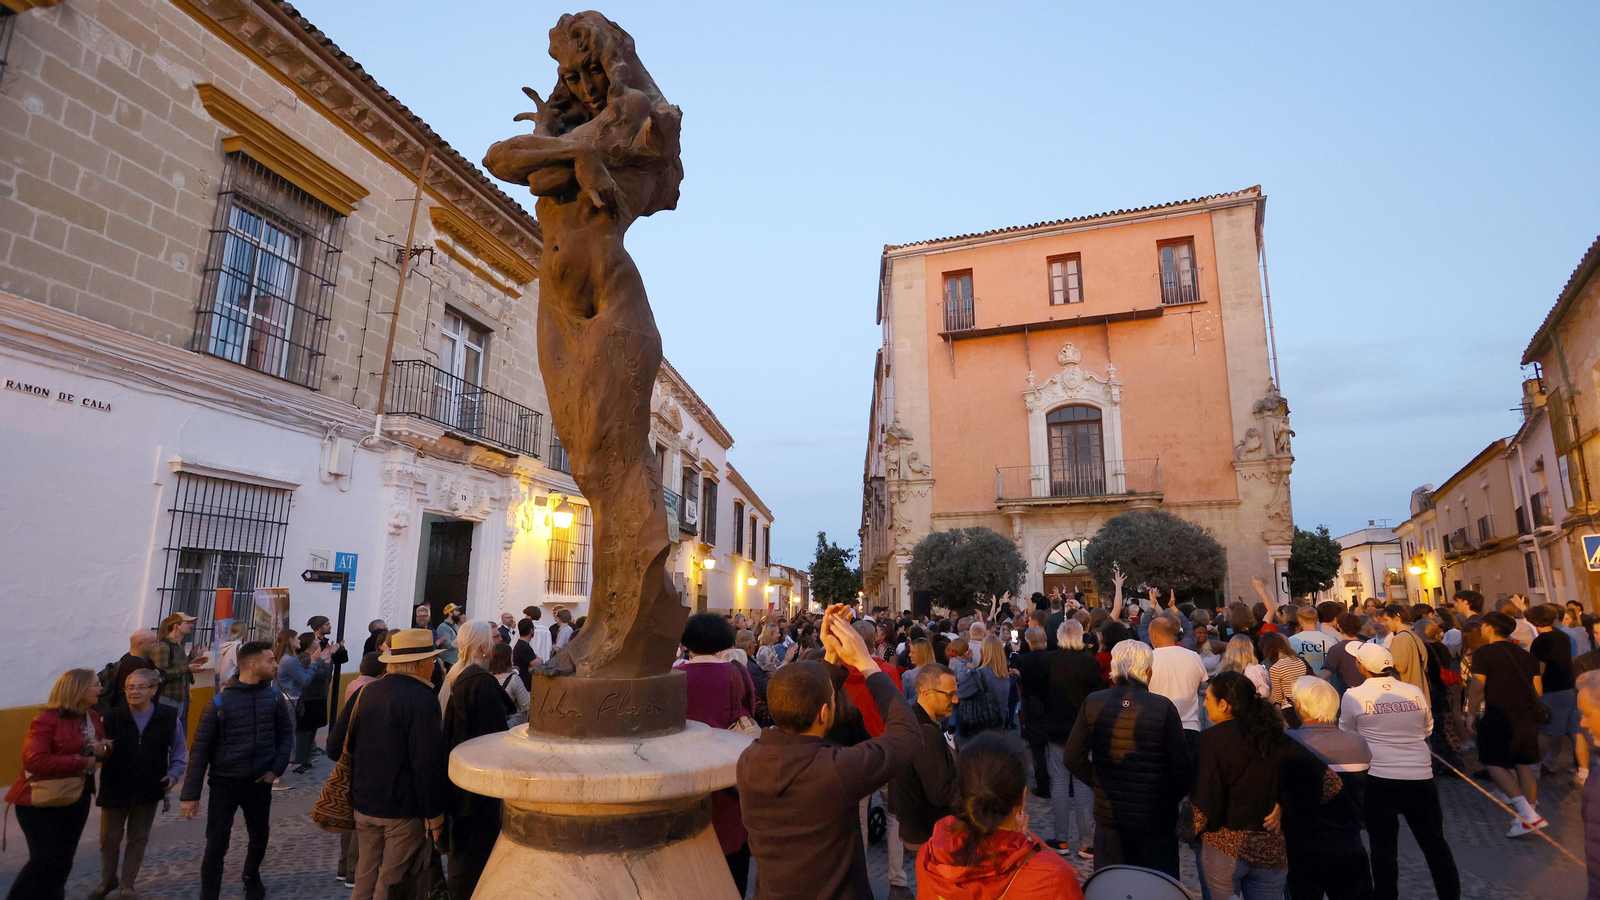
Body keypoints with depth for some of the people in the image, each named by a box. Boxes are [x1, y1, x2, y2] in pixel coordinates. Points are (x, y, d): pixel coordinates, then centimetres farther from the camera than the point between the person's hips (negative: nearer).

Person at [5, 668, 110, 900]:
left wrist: (104, 749, -10)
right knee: (45, 861, -5)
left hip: (77, 799, 7)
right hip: (43, 802, -7)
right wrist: (81, 761, -22)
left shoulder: (93, 718, 3)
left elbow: (105, 747, 14)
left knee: (63, 860, 16)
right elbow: (35, 761, -25)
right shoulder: (47, 720, -19)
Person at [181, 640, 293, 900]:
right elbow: (200, 749, -9)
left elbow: (286, 734, 5)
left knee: (260, 836, 17)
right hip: (224, 783, -3)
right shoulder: (219, 702, -13)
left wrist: (277, 768, -5)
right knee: (216, 845, -1)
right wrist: (190, 794, -9)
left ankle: (252, 877, 44)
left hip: (259, 782, 3)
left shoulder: (274, 696, -4)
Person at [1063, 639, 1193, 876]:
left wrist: (1098, 783, 8)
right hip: (1155, 818, -2)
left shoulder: (1093, 703, -9)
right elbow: (1181, 766, -13)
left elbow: (1073, 758, -7)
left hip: (1108, 815, 2)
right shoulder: (1163, 707, -15)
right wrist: (1172, 797, 5)